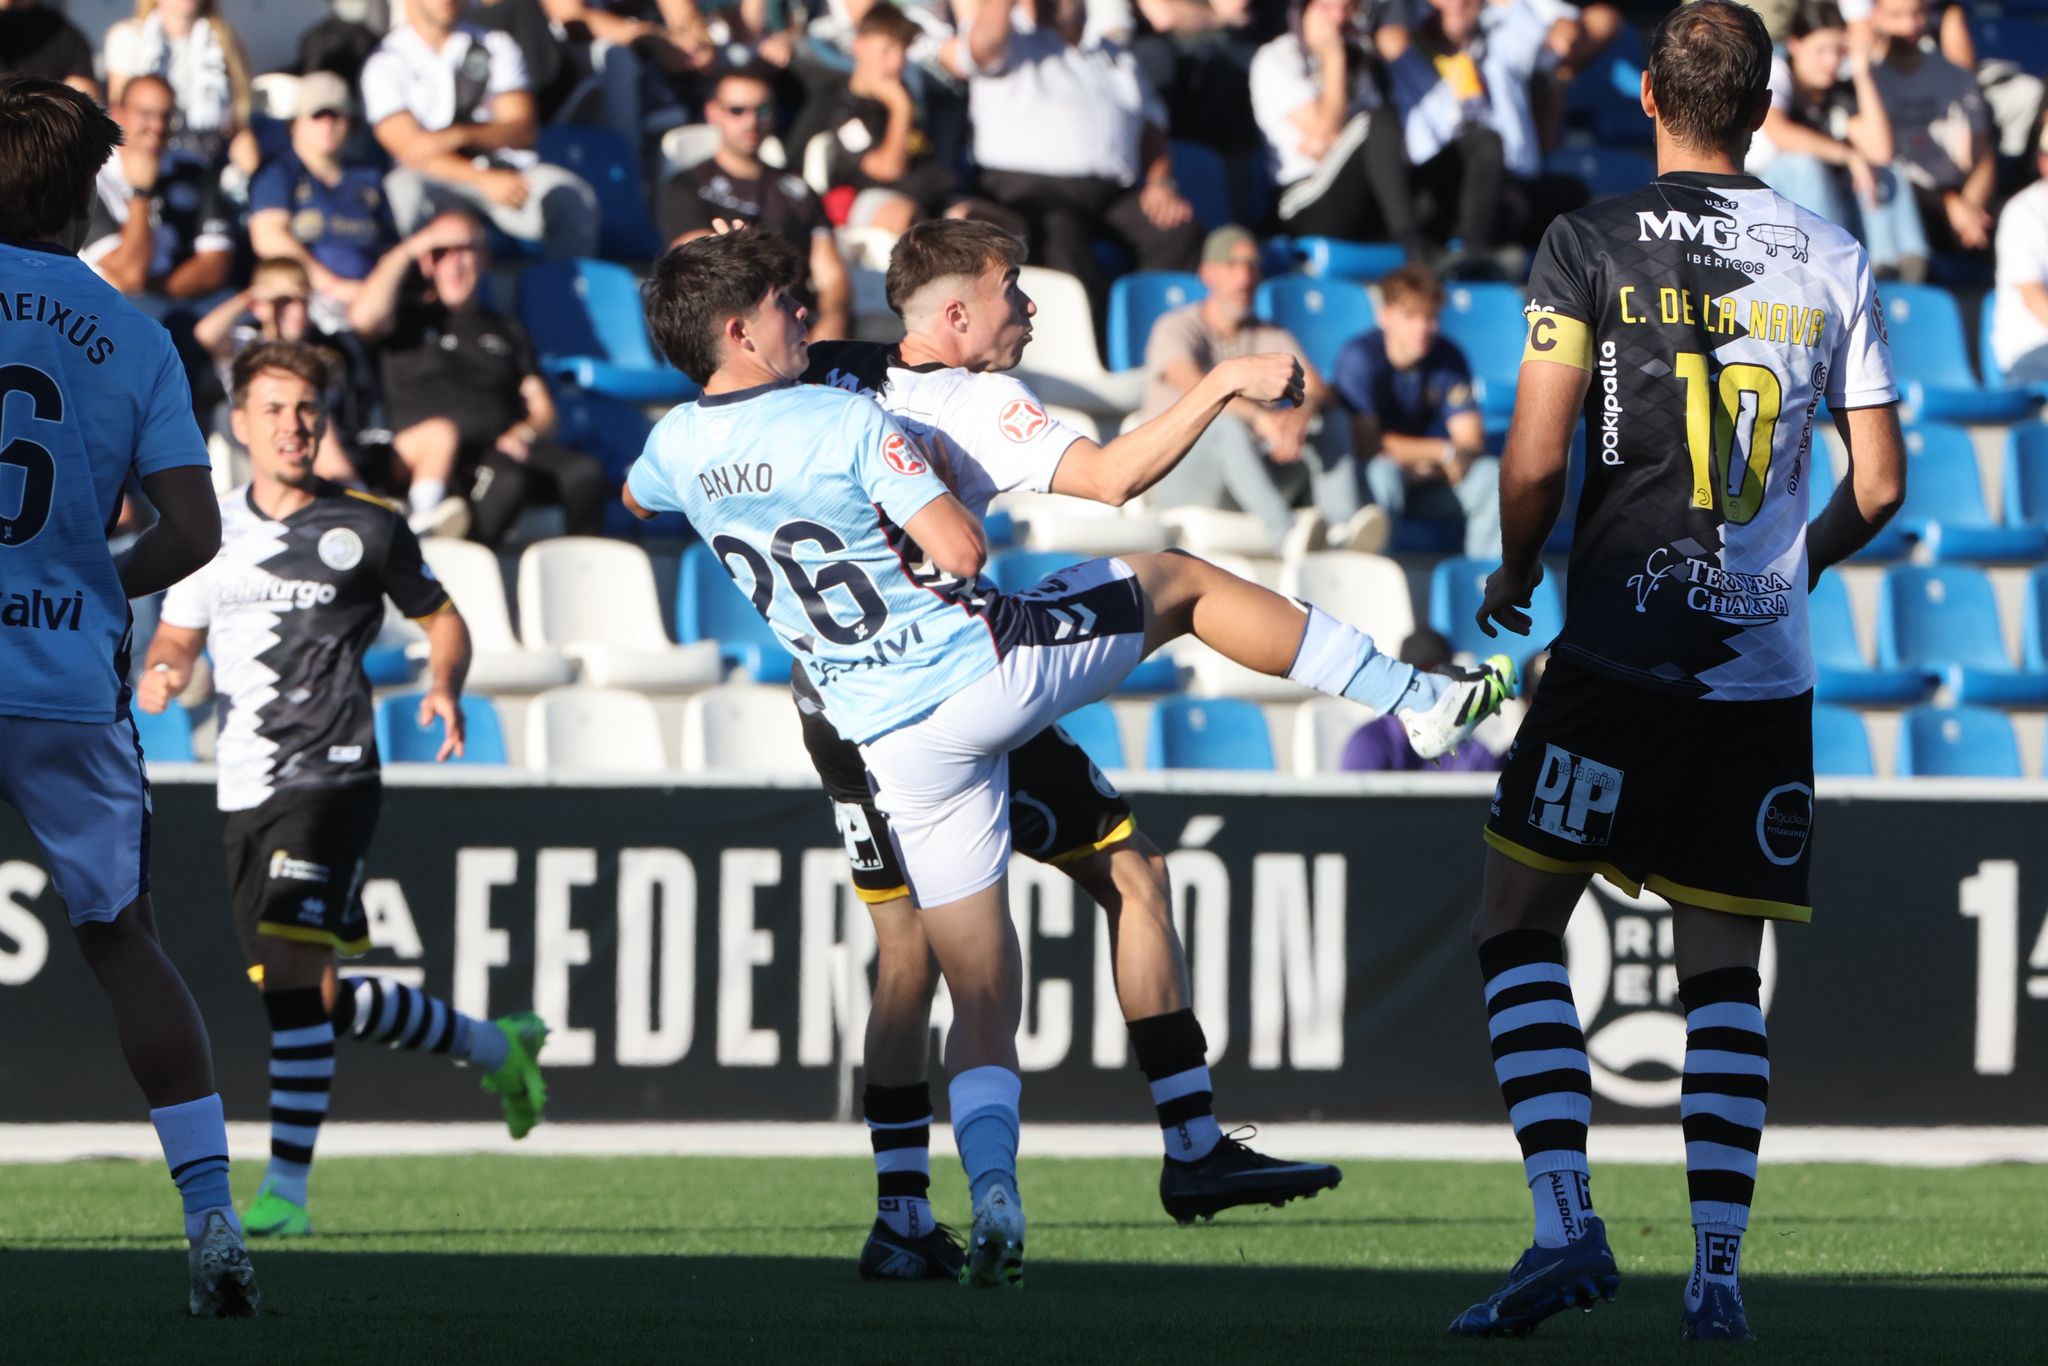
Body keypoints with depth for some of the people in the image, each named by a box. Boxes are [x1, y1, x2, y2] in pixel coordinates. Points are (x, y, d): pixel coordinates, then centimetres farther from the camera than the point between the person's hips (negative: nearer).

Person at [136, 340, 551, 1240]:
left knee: (294, 978, -19)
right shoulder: (211, 528, 11)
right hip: (245, 791, 5)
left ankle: (286, 1189, -16)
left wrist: (444, 687, -8)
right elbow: (179, 634, 21)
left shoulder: (367, 527, 1)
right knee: (314, 996, 9)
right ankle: (493, 1045, 32)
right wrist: (161, 675, -3)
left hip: (330, 778, -5)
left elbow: (441, 619, 12)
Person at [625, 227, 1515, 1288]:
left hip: (899, 744, 4)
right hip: (989, 666, -4)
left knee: (980, 996, 10)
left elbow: (635, 499, 27)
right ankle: (1420, 703, 23)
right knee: (1184, 582, 20)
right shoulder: (848, 423, -16)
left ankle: (993, 1200, -12)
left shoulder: (678, 446, 2)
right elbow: (961, 551, -20)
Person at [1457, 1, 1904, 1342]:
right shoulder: (1833, 259, 7)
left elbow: (1537, 457, -8)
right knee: (1726, 973, 8)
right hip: (1770, 666, 3)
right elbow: (1881, 484, 8)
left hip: (1623, 645, -3)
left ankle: (1567, 1224, -8)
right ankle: (1718, 1269, 1)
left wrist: (1514, 578, 10)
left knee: (1520, 930, 6)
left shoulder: (1589, 244, -3)